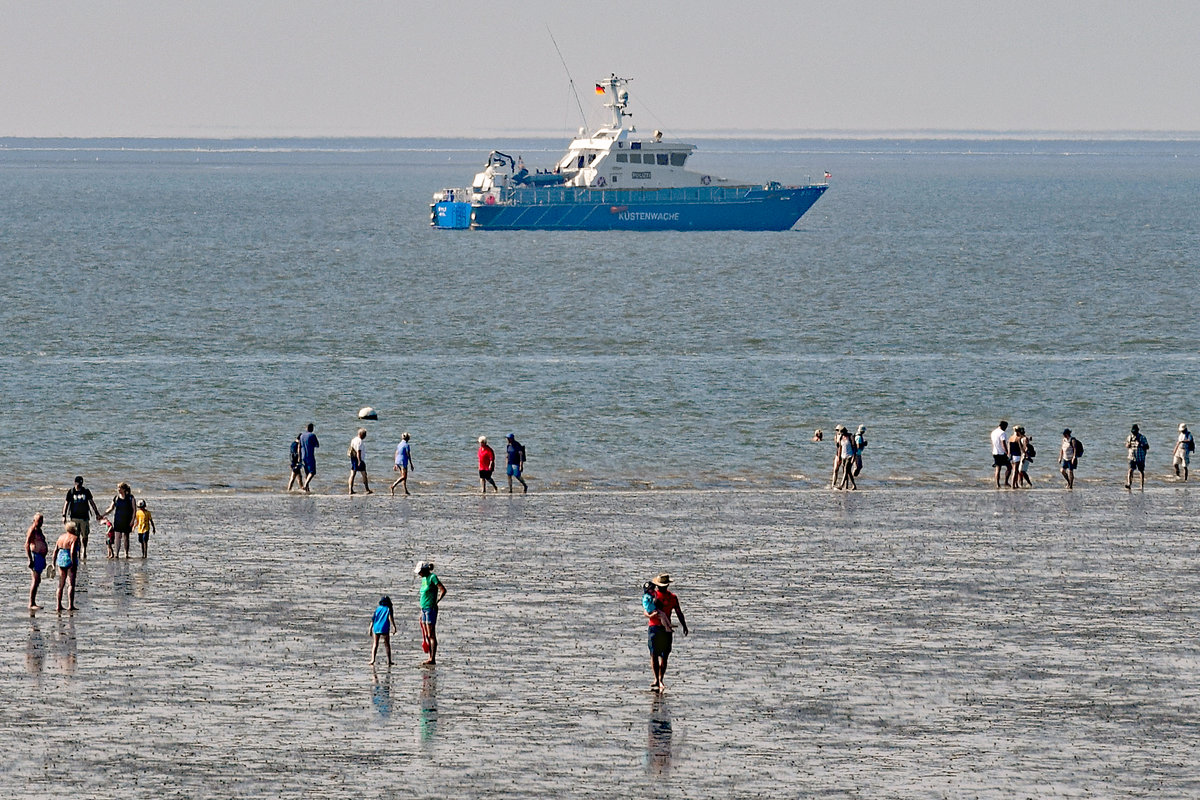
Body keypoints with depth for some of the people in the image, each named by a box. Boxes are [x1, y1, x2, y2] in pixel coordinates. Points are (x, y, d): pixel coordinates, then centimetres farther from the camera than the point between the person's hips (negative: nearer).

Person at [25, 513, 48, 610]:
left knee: (37, 581, 11)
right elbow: (27, 545, -18)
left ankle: (33, 603, 15)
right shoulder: (32, 530, -11)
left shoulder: (39, 530, 18)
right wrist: (30, 559, -23)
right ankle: (31, 604, -15)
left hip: (41, 556, 10)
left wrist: (44, 560, 27)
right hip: (35, 555, -10)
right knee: (35, 580, -14)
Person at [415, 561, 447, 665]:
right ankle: (430, 657, 12)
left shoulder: (432, 578, -12)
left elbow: (443, 590, -18)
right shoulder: (424, 579, 14)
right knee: (426, 636, 9)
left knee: (431, 635, -8)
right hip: (424, 609, 9)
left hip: (431, 609, -9)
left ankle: (433, 659, -7)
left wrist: (436, 602, -16)